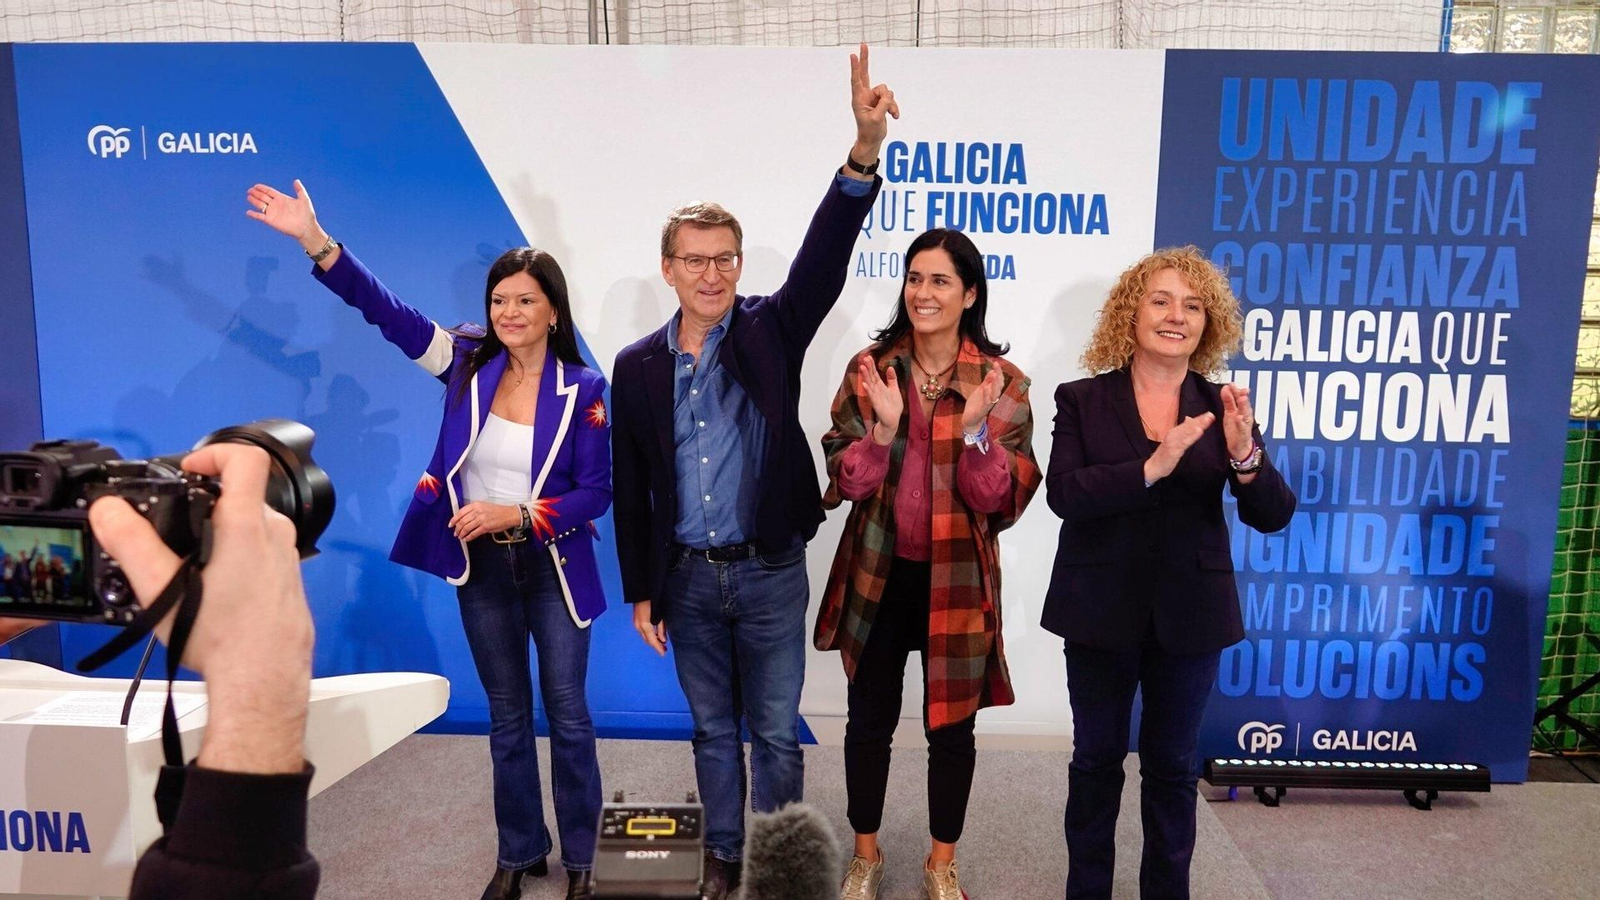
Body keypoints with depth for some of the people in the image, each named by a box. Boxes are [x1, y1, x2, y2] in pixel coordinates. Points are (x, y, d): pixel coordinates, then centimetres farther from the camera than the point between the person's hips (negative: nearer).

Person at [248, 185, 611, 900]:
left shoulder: (581, 389, -9)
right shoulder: (468, 363, -3)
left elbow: (597, 492, -10)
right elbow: (384, 308, -11)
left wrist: (514, 514, -19)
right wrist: (316, 240, -21)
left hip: (552, 566, -2)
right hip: (481, 567, 2)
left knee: (567, 713, 8)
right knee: (507, 716, 15)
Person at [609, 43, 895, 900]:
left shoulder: (771, 330, -6)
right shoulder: (638, 365, 0)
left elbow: (823, 261, -24)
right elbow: (631, 488, 4)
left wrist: (863, 152, -39)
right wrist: (641, 591, 4)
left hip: (770, 570, -2)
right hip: (688, 576, 2)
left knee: (776, 731, 8)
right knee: (712, 729, 16)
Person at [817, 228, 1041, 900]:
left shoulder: (1002, 382, -5)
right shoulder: (869, 369, -3)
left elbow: (1003, 499, -9)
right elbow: (843, 482, -6)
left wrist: (977, 428, -24)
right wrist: (883, 428, -22)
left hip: (958, 579, -1)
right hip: (877, 573, 1)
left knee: (952, 723, 12)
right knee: (870, 718, 13)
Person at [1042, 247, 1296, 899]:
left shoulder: (1222, 409, 0)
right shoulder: (1082, 401, -4)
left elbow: (1273, 516, -6)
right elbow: (1063, 493, -17)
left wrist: (1245, 455, -25)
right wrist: (1152, 467, -28)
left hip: (1189, 615, 1)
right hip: (1101, 611, -1)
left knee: (1172, 764, 15)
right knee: (1096, 759, 13)